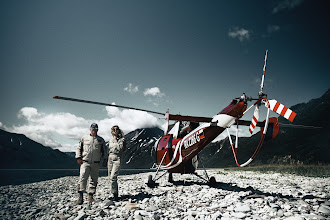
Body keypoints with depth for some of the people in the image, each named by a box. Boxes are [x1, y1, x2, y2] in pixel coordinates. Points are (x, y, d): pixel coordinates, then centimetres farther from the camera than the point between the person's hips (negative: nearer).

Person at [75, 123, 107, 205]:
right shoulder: (84, 138, 9)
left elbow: (104, 151, 17)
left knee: (94, 180, 4)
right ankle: (80, 196, -8)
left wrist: (105, 160, 10)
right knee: (82, 178, -12)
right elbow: (79, 148, 11)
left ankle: (90, 196, 13)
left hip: (96, 163, 2)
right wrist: (78, 158, 0)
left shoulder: (101, 140, 11)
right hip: (85, 162, -2)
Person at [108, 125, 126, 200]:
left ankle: (115, 194, -8)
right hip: (110, 159, 6)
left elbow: (120, 149, -13)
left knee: (113, 177, -17)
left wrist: (116, 140, -10)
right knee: (110, 177, 7)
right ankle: (116, 193, 18)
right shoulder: (110, 140, 14)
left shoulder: (121, 139, -3)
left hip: (117, 160, -6)